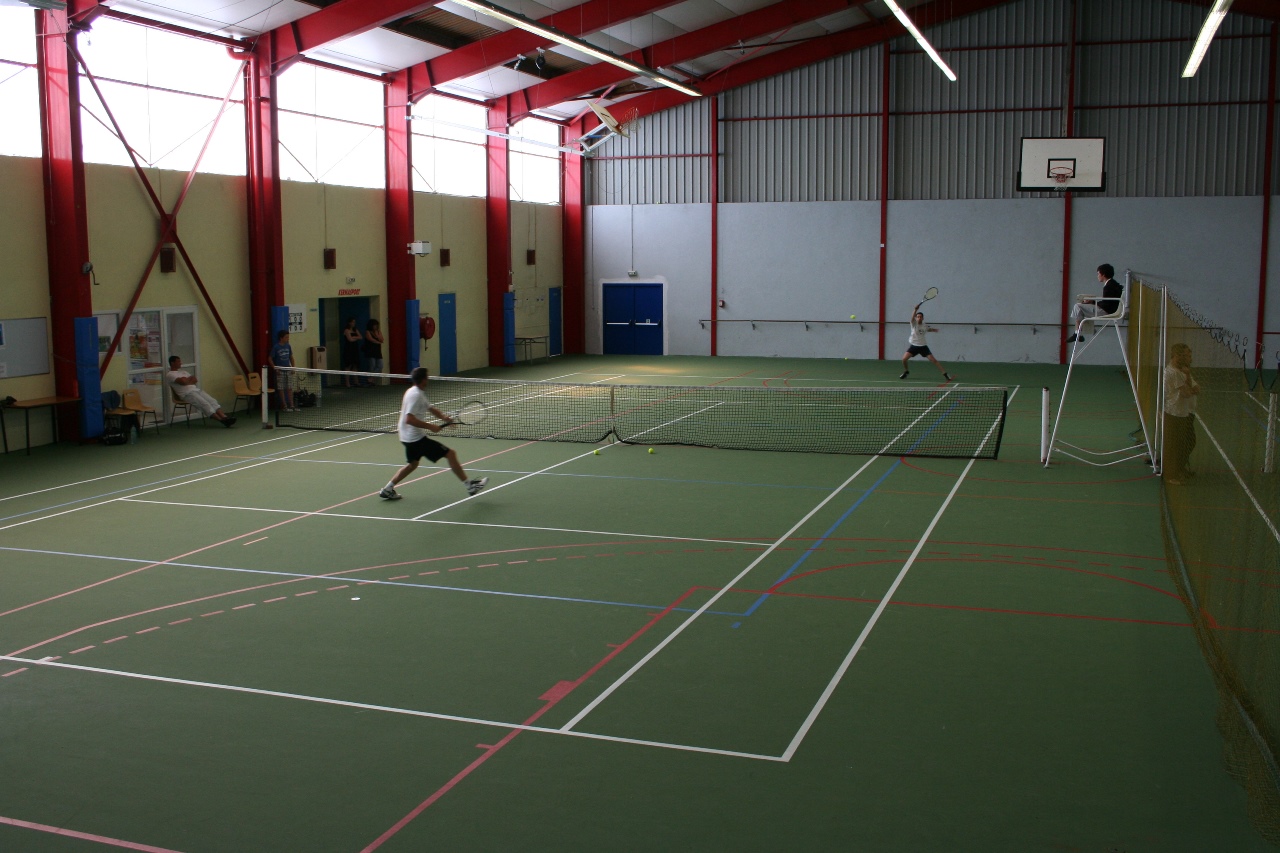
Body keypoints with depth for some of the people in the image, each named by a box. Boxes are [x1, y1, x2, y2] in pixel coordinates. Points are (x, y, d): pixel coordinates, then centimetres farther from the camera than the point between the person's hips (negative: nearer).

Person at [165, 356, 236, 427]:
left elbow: (195, 380, 18)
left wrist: (187, 380, -1)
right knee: (205, 404, -25)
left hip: (196, 389, 8)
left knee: (212, 401, -13)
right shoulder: (170, 375, -1)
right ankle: (222, 420, -33)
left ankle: (224, 417, -27)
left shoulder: (182, 371, 27)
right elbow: (183, 382, -16)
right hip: (187, 393, -8)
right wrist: (190, 379, 5)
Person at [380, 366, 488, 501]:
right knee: (450, 453, -6)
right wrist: (430, 426, -26)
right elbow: (409, 419, -29)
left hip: (408, 438, 10)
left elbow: (430, 408, 17)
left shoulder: (417, 393, 11)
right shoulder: (416, 395, -21)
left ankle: (387, 489, 27)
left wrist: (444, 416, -1)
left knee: (413, 463, 27)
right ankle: (469, 485, -2)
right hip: (417, 438, -10)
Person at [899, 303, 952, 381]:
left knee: (933, 360, -8)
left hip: (923, 346, 1)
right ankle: (906, 372, 15)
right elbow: (912, 317, -32)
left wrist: (933, 329, 6)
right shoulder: (914, 324, -9)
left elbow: (929, 329, 27)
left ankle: (945, 373, -3)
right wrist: (916, 309, -48)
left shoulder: (925, 326, 1)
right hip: (914, 345, -1)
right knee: (904, 359, -14)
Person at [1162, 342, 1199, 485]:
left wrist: (1188, 376, -12)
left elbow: (1197, 390, 4)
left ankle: (1181, 469, 41)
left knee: (1189, 442, 23)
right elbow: (1187, 393, -22)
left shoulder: (1181, 370, 10)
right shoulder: (1172, 372, -21)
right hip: (1175, 415, -10)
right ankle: (1172, 476, 13)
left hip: (1186, 413, 10)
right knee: (1174, 445, 1)